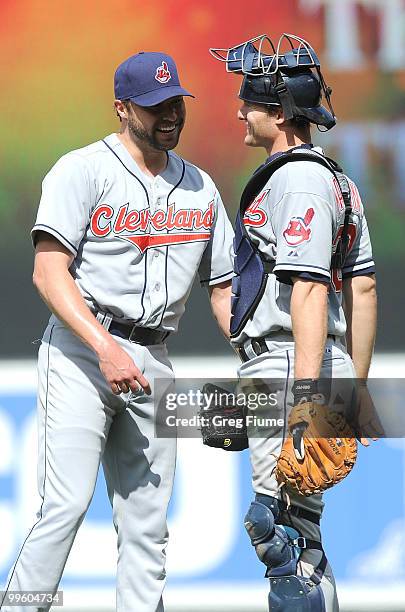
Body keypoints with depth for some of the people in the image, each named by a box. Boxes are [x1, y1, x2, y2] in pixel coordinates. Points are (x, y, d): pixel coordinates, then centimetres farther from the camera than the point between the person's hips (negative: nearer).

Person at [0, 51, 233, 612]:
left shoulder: (200, 188, 15)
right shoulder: (83, 170, -4)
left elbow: (222, 288, 18)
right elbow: (49, 271, -13)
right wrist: (104, 347, -24)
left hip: (155, 362, 6)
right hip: (80, 351, -6)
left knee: (147, 523, 4)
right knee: (66, 506, -16)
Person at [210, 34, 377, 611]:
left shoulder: (296, 179, -12)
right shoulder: (338, 179, 20)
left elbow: (309, 289, -22)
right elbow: (363, 288, 21)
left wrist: (304, 392, -28)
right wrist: (355, 392, 23)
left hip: (289, 363, -11)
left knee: (281, 526, -11)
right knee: (297, 532, 13)